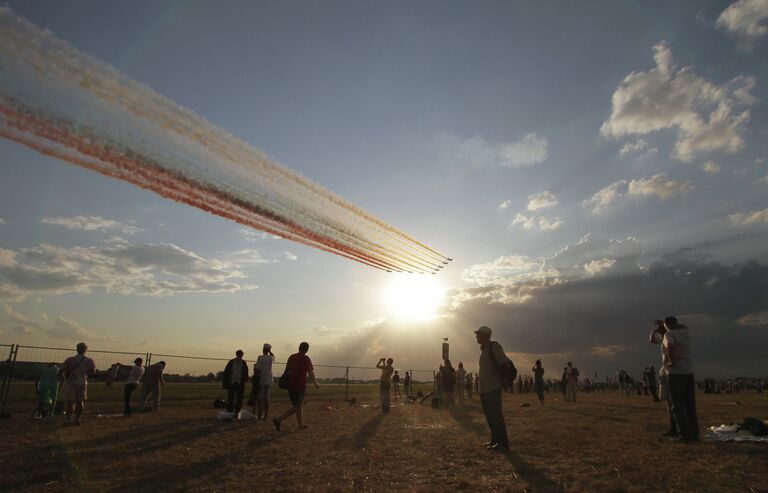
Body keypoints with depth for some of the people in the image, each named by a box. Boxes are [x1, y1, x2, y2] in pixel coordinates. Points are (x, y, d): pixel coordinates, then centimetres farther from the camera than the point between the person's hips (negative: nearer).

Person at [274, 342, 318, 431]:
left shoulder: (292, 357, 7)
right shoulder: (306, 358, -9)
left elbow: (287, 371, 12)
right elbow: (311, 373, -10)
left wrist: (287, 383, 22)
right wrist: (316, 384, 2)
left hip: (291, 385, 7)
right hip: (300, 386, -7)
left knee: (299, 405, 18)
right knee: (296, 407, 1)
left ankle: (301, 424, 21)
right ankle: (278, 419, -10)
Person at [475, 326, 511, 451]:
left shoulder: (493, 346, -11)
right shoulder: (483, 349, 15)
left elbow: (505, 364, -18)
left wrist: (501, 380, -11)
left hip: (493, 388, -9)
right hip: (484, 389, 9)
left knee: (496, 415, -6)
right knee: (489, 415, 16)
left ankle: (503, 442, 1)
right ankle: (495, 439, 27)